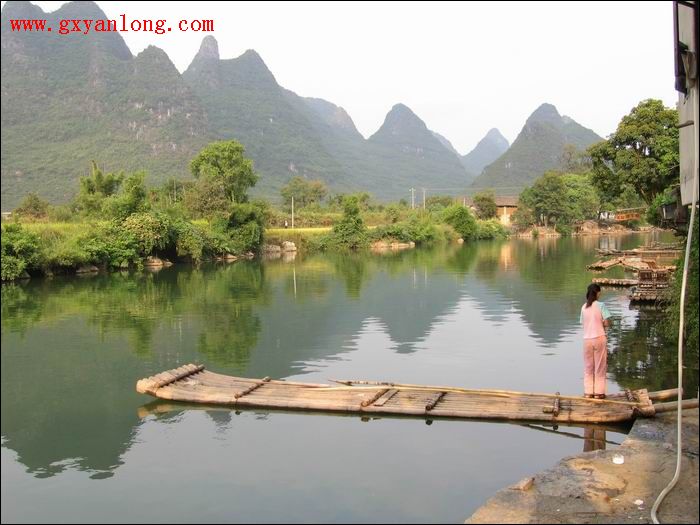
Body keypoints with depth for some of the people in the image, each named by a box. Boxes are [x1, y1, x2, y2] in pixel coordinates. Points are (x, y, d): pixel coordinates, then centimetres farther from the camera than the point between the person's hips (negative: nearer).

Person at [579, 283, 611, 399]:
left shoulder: (584, 307, 5)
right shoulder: (601, 306, -7)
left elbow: (583, 324, 5)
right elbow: (607, 323, -10)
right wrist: (601, 324, 10)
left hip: (587, 339, 3)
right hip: (599, 338, -3)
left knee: (588, 367, 12)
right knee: (600, 367, 7)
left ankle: (588, 392, 13)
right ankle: (599, 392, 11)